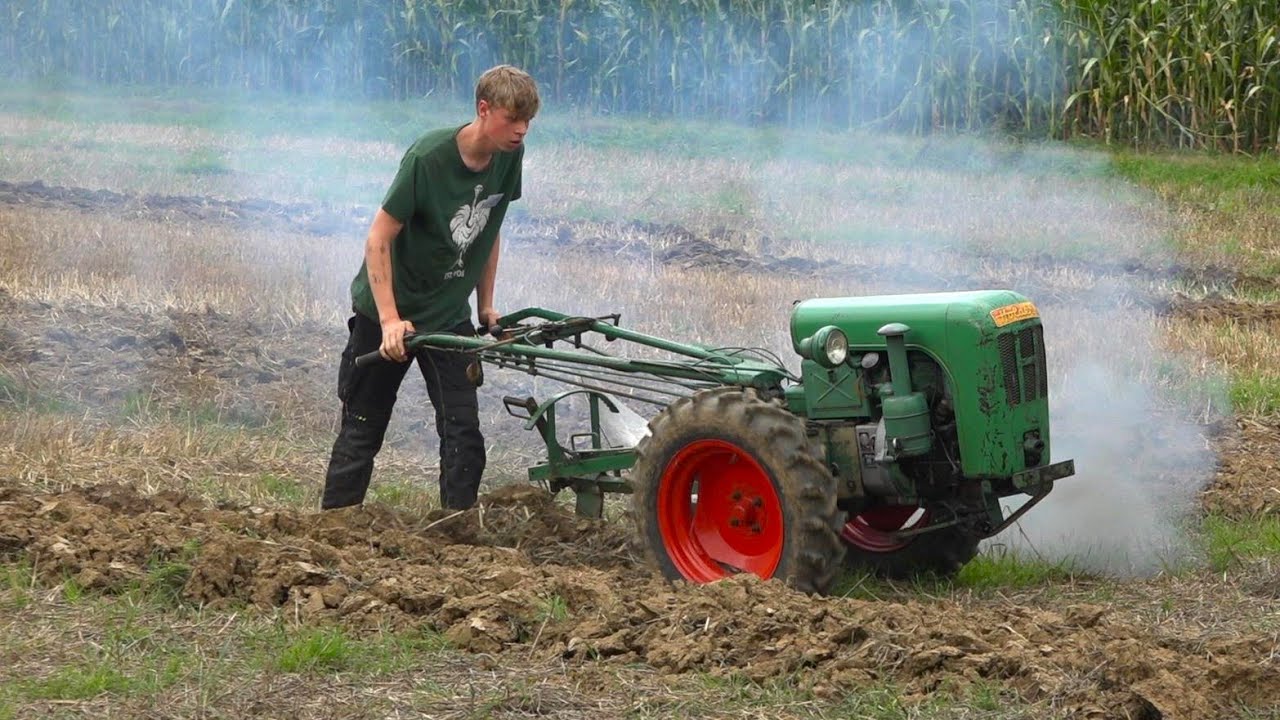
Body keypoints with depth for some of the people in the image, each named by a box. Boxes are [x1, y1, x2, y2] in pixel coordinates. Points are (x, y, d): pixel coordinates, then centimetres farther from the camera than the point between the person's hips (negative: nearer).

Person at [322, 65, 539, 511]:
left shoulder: (509, 156, -6)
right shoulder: (429, 157, -24)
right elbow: (379, 239, -21)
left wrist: (485, 306, 11)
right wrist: (390, 320, -27)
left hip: (449, 316, 5)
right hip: (388, 313, -5)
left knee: (464, 434, -4)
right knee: (361, 431, 4)